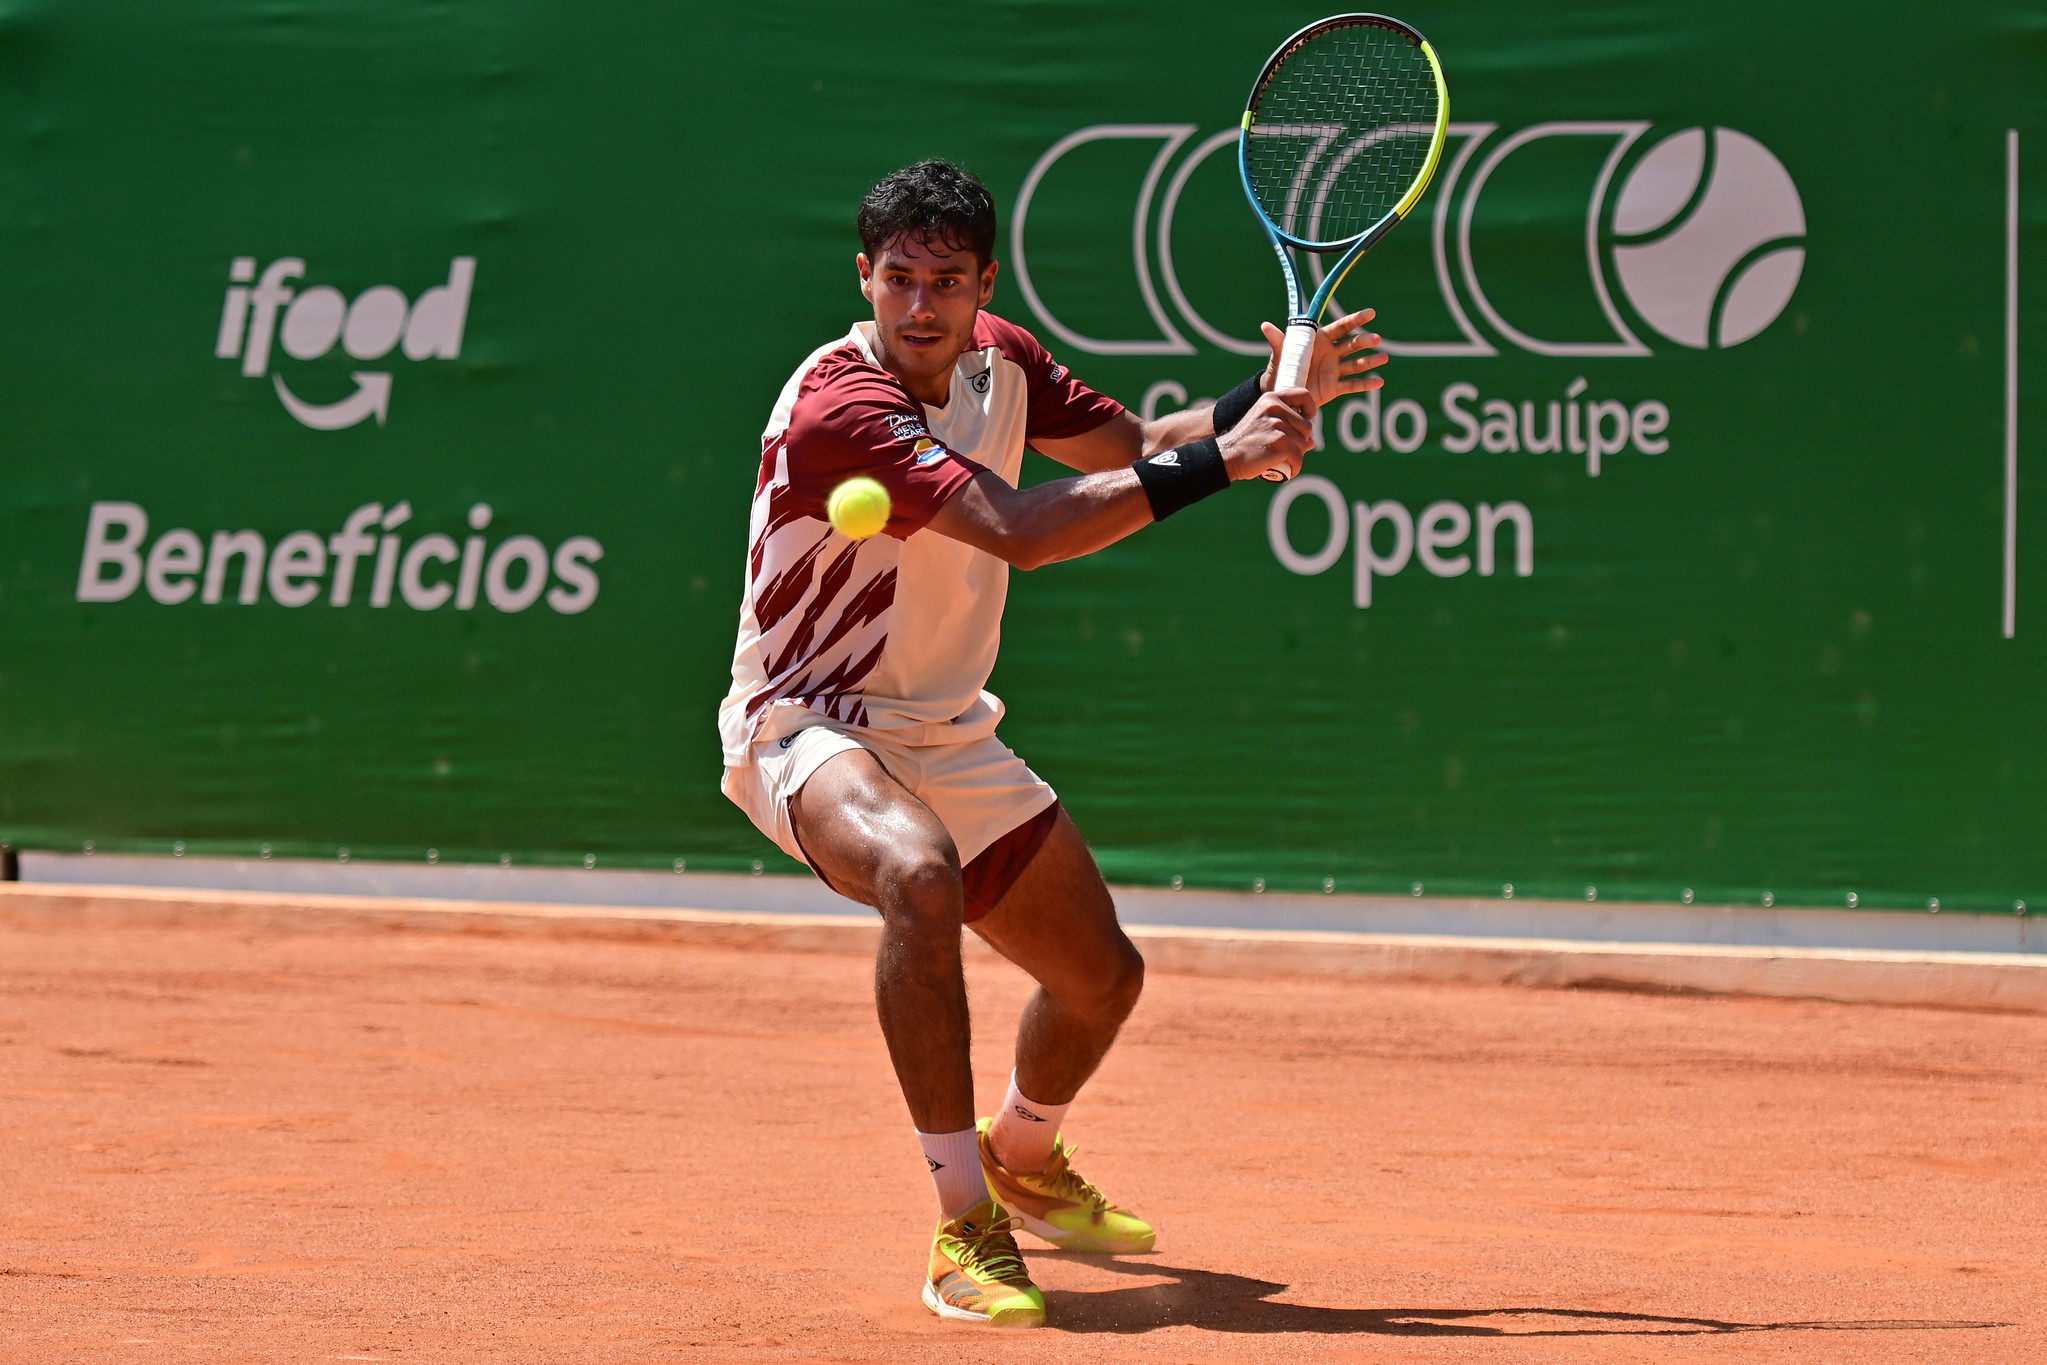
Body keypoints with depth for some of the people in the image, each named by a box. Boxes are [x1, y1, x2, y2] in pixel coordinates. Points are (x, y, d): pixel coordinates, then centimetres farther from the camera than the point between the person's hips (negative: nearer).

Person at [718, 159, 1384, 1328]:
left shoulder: (1001, 359, -2)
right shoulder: (837, 406, -28)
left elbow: (1139, 451, 11)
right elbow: (1020, 530, -36)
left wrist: (1270, 398, -8)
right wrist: (1219, 462, -36)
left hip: (949, 737, 8)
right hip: (811, 726, -8)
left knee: (1103, 975, 14)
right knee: (921, 879, -41)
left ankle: (1025, 1160, 48)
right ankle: (966, 1228, -32)